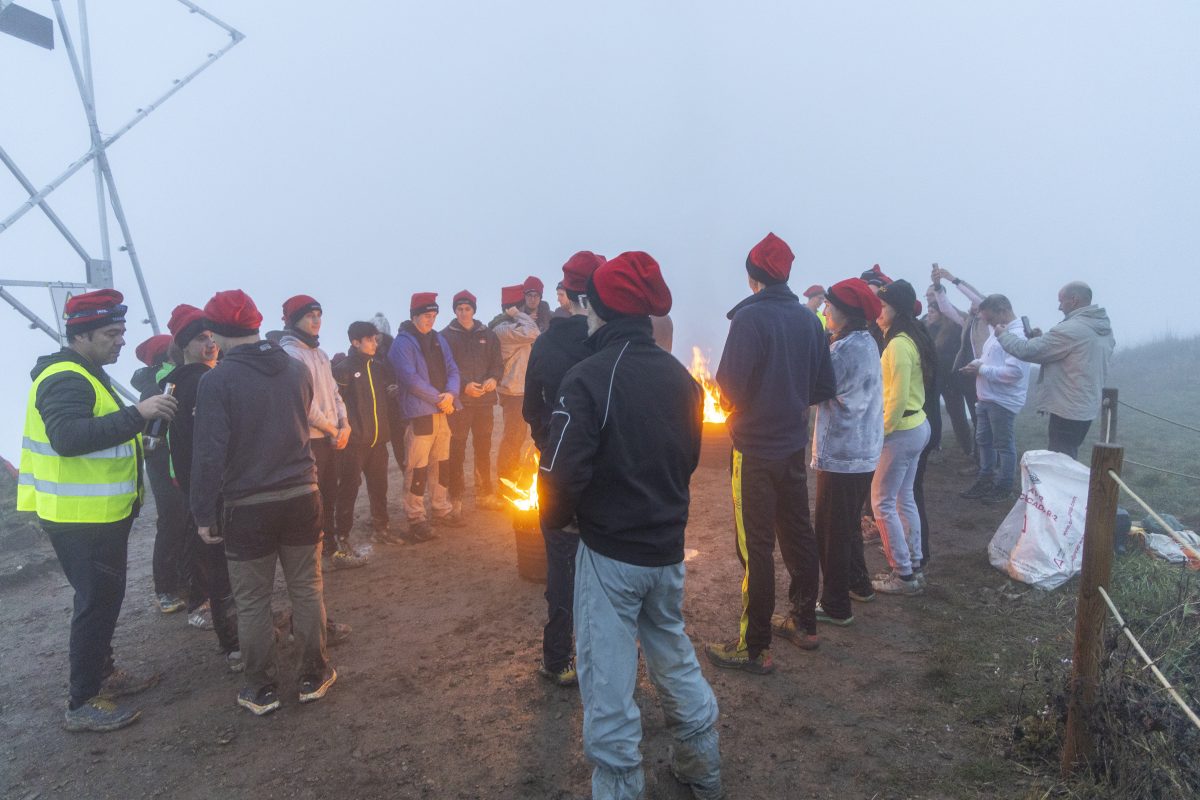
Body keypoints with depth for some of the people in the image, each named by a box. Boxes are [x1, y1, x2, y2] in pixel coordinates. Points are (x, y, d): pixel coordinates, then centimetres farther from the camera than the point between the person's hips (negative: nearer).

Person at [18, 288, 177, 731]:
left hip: (100, 513, 10)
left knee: (104, 596, 21)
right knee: (97, 602, -2)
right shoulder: (66, 379, -20)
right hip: (80, 517, -10)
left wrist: (138, 433, 11)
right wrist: (137, 414, -42)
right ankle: (83, 704, 11)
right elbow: (67, 436, -38)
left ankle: (102, 673, 37)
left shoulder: (83, 375, 14)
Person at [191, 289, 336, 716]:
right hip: (302, 496, 4)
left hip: (248, 506, -3)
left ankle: (262, 689, 23)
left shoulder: (217, 380, -13)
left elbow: (209, 453, -14)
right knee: (307, 590, 14)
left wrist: (204, 513, -6)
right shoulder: (298, 369, 1)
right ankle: (313, 676, 25)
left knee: (252, 602, 11)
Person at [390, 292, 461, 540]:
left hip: (444, 411, 7)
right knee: (418, 467, -3)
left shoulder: (438, 339, 14)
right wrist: (438, 398, -16)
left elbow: (452, 369, 10)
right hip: (420, 413, -7)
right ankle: (416, 519, 7)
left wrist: (451, 394, -10)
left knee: (441, 463, 16)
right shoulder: (403, 342, -8)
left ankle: (442, 510, 29)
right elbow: (410, 377, -17)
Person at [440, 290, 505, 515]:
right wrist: (464, 385, -20)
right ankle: (455, 498, 9)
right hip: (459, 402, -4)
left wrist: (494, 379, -11)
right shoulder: (446, 336, -2)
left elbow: (497, 362, 10)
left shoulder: (488, 335, 10)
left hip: (484, 400, 4)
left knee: (484, 449, 13)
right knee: (457, 450, -1)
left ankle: (485, 494, 26)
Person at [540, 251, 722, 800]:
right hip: (668, 548, 7)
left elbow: (564, 471, -22)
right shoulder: (680, 376, 1)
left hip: (610, 551, -7)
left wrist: (555, 520, -4)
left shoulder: (588, 378, -19)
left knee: (608, 679, 7)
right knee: (673, 655, 24)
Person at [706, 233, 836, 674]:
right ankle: (803, 623, 34)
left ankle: (754, 648, 9)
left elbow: (730, 386, -21)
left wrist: (732, 402, 1)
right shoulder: (809, 319, 2)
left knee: (756, 547, 0)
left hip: (756, 447, -7)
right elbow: (824, 386, 5)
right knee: (797, 534, 18)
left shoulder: (750, 317, -17)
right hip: (795, 444, 7)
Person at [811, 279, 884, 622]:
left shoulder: (846, 349, -20)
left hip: (841, 455, -10)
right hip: (862, 453, 10)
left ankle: (836, 605, 10)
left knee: (831, 530, 1)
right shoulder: (866, 343, 11)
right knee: (847, 525, 23)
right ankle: (859, 584, 37)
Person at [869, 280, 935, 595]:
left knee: (882, 502, -1)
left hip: (901, 430, -10)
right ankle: (913, 567, 26)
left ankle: (904, 575, 7)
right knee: (904, 498, 17)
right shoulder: (910, 339, 9)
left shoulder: (898, 345, -20)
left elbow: (897, 398, -22)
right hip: (916, 426, 10)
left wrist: (881, 431, -13)